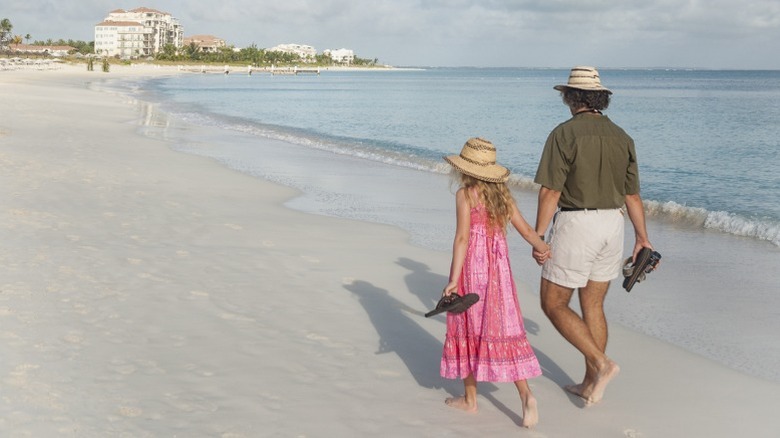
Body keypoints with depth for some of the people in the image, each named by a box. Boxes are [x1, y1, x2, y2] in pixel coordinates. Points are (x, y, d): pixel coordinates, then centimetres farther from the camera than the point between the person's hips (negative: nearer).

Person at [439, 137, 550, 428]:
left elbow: (462, 237, -15)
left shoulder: (465, 194, -9)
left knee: (468, 330, 9)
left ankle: (470, 398, 18)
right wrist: (549, 252, 23)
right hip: (499, 270, 5)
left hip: (472, 268, -5)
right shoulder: (502, 194, 8)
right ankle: (526, 395, -8)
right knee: (502, 331, 6)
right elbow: (526, 231, 10)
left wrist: (453, 279, -16)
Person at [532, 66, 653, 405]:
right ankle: (591, 385, 21)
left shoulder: (565, 134, -11)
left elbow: (550, 191, -16)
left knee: (553, 304, 5)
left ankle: (601, 363, -6)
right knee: (593, 306, 15)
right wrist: (642, 238, 19)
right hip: (613, 225, 7)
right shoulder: (621, 137, 7)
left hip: (575, 225, -7)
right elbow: (632, 194, 10)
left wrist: (538, 237, -12)